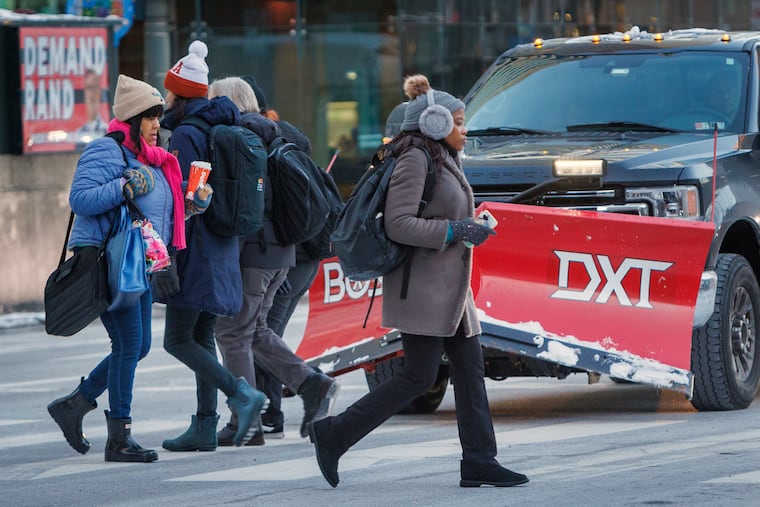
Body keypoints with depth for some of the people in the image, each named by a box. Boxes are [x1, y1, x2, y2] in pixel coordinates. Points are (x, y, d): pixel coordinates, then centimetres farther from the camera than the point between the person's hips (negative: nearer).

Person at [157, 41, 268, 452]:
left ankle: (241, 395, -18)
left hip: (196, 249, -9)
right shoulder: (223, 127, 13)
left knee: (178, 339, -6)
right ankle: (205, 426, 11)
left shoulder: (185, 135, -13)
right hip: (222, 247, 9)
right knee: (201, 336, 12)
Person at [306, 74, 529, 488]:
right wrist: (455, 231, -20)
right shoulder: (416, 160, -13)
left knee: (470, 369, 5)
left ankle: (479, 461, 6)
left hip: (449, 288, 10)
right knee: (419, 376, -9)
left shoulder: (443, 160, 18)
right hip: (424, 287, -10)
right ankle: (333, 434, -4)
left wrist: (470, 228, 16)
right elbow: (399, 224, -21)